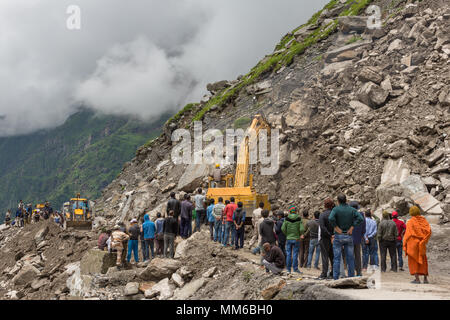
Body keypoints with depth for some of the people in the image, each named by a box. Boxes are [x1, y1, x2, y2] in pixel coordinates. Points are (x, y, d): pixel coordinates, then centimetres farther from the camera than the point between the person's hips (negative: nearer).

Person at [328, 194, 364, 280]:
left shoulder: (336, 209, -6)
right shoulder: (352, 209, 3)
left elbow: (331, 218, -24)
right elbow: (360, 218, -9)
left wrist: (337, 228, -13)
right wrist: (351, 228, -6)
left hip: (338, 236, -2)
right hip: (349, 236, 2)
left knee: (337, 258, 1)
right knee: (350, 258, 8)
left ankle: (336, 278, -1)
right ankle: (351, 278, 11)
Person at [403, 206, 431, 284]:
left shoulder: (410, 222, -9)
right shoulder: (424, 220, 4)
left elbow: (408, 234, -13)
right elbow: (429, 231, -3)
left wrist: (405, 245, -8)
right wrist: (424, 241, 9)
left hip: (413, 243, -4)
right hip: (421, 244, 4)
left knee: (413, 261, 2)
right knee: (423, 260, 15)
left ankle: (417, 278, -5)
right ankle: (425, 278, 11)